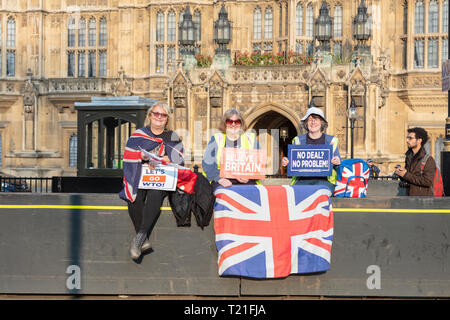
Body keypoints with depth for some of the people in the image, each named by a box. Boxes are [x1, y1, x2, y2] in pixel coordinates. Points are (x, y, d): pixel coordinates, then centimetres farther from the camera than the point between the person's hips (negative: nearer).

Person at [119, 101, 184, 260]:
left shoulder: (173, 138, 15)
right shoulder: (137, 135, 14)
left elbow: (178, 160, 4)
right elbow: (128, 158, 4)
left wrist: (160, 159, -13)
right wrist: (142, 156, -15)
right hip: (140, 177, 1)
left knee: (155, 194, -35)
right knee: (135, 197, -32)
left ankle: (140, 236, -36)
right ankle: (144, 241, -26)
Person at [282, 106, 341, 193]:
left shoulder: (331, 140, 12)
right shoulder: (298, 140, 15)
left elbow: (338, 166, 13)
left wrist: (337, 163, -11)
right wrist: (285, 163, -5)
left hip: (324, 180, -1)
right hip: (302, 180, 1)